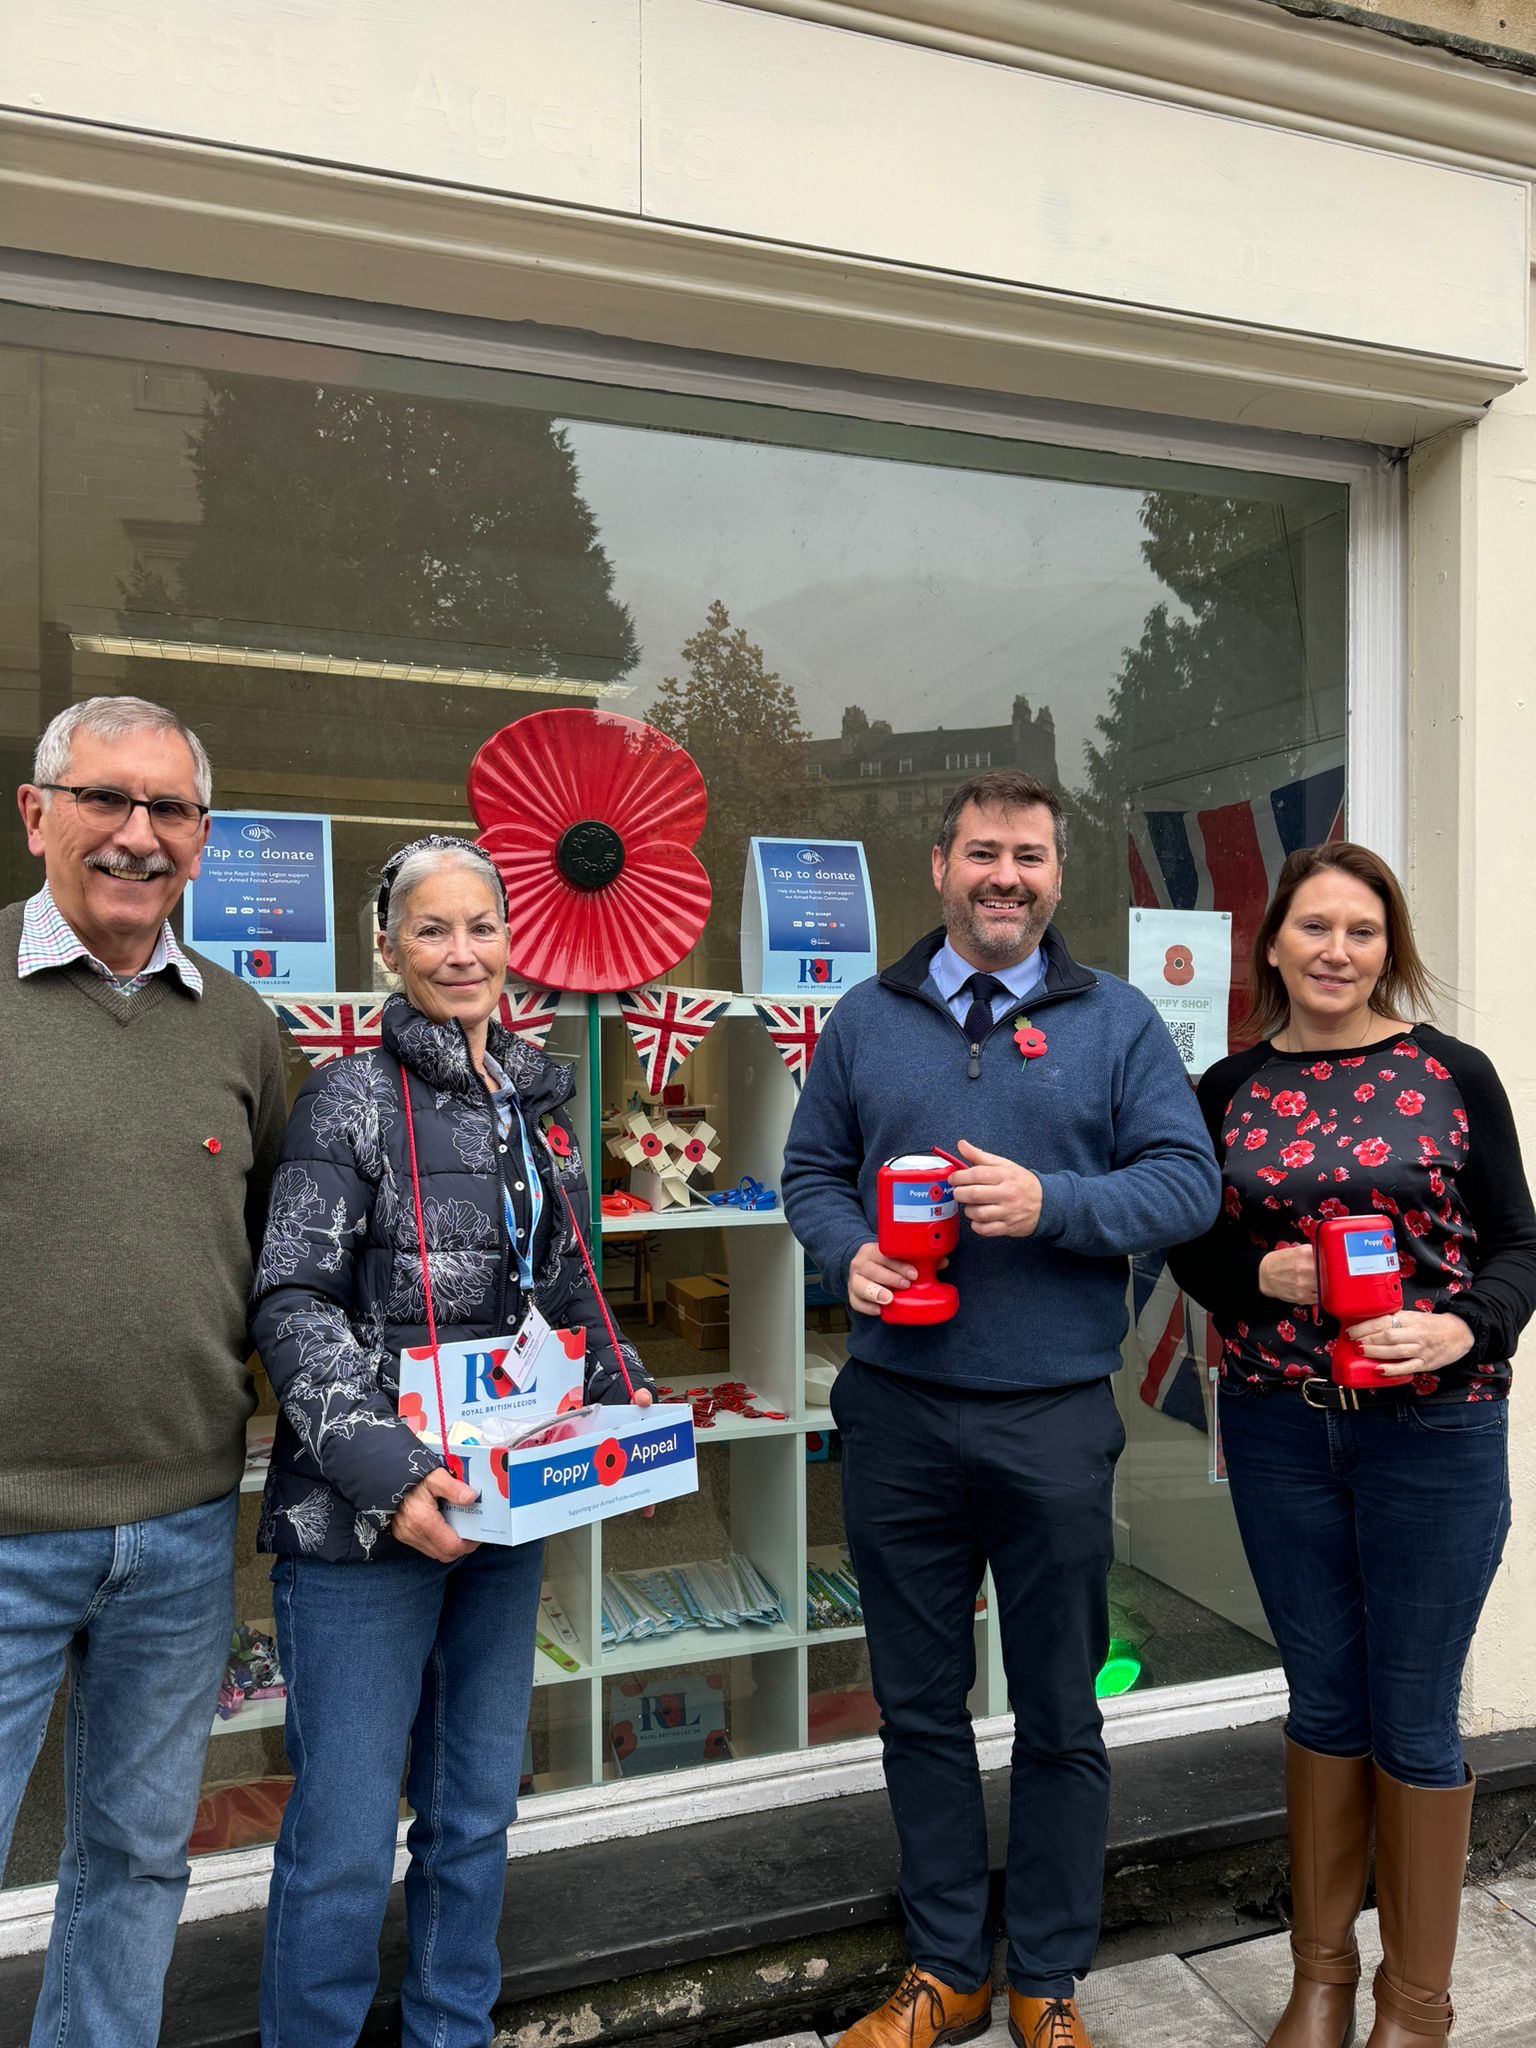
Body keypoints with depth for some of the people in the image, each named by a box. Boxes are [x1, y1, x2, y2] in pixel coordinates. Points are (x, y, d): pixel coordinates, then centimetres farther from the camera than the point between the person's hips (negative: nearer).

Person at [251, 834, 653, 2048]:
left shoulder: (537, 1103, 9)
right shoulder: (355, 1095, -8)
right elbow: (293, 1305, -13)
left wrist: (634, 1404, 3)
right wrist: (385, 1469, -23)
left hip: (505, 1503, 6)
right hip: (363, 1521, -6)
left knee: (478, 1808, 19)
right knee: (346, 1835, 4)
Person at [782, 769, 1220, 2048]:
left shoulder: (1117, 1021, 2)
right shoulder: (867, 1019, 7)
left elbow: (1188, 1181, -3)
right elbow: (812, 1168, 11)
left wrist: (1052, 1202, -18)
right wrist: (850, 1253, -9)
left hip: (1054, 1424, -1)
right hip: (899, 1415, 2)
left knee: (1060, 1716, 12)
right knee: (919, 1705, 15)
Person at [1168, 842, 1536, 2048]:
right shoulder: (1230, 1088, 3)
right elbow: (1192, 1248, 8)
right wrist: (1259, 1278, -12)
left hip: (1435, 1431, -2)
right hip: (1278, 1428, 2)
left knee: (1413, 1718, 9)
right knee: (1323, 1700, 15)